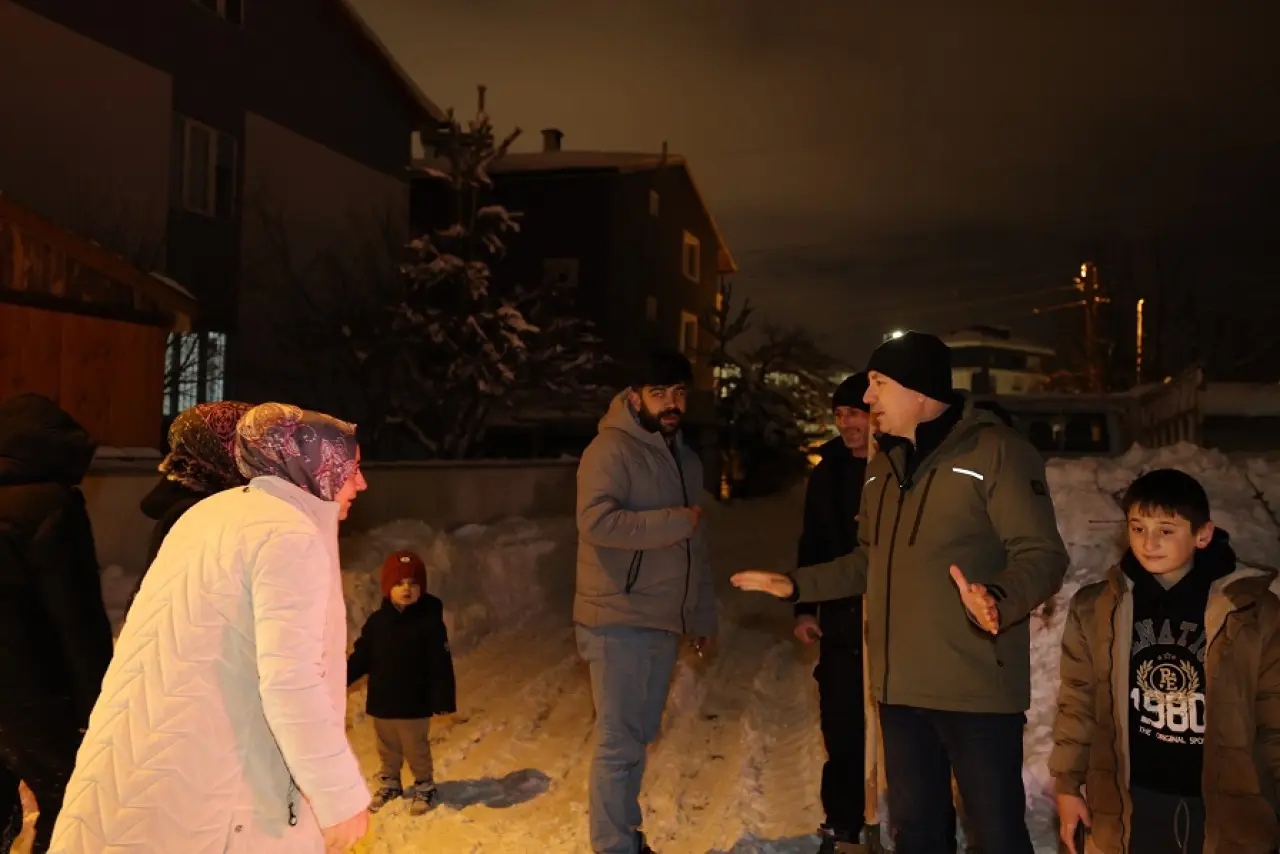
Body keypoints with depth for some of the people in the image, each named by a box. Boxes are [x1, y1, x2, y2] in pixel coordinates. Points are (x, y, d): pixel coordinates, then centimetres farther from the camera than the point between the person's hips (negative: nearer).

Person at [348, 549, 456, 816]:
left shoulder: (430, 621, -13)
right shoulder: (376, 621, -4)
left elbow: (441, 664, -12)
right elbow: (361, 657, 4)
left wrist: (443, 699, -14)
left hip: (415, 704, -4)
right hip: (381, 701, 4)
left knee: (416, 749, 9)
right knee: (388, 749, 20)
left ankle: (424, 787, 30)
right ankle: (389, 783, 41)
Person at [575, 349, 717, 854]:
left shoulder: (686, 460, 15)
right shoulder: (611, 450, -11)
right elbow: (597, 521, -26)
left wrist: (702, 615, 21)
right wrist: (676, 521, -18)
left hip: (663, 621, 8)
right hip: (619, 618, -7)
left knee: (639, 735, 15)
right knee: (619, 740, -4)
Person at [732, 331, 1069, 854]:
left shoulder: (994, 450, -11)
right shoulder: (884, 466, 13)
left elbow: (1041, 555, -15)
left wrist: (999, 599, -35)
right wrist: (797, 586, 18)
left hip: (977, 688, -7)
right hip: (900, 687, 7)